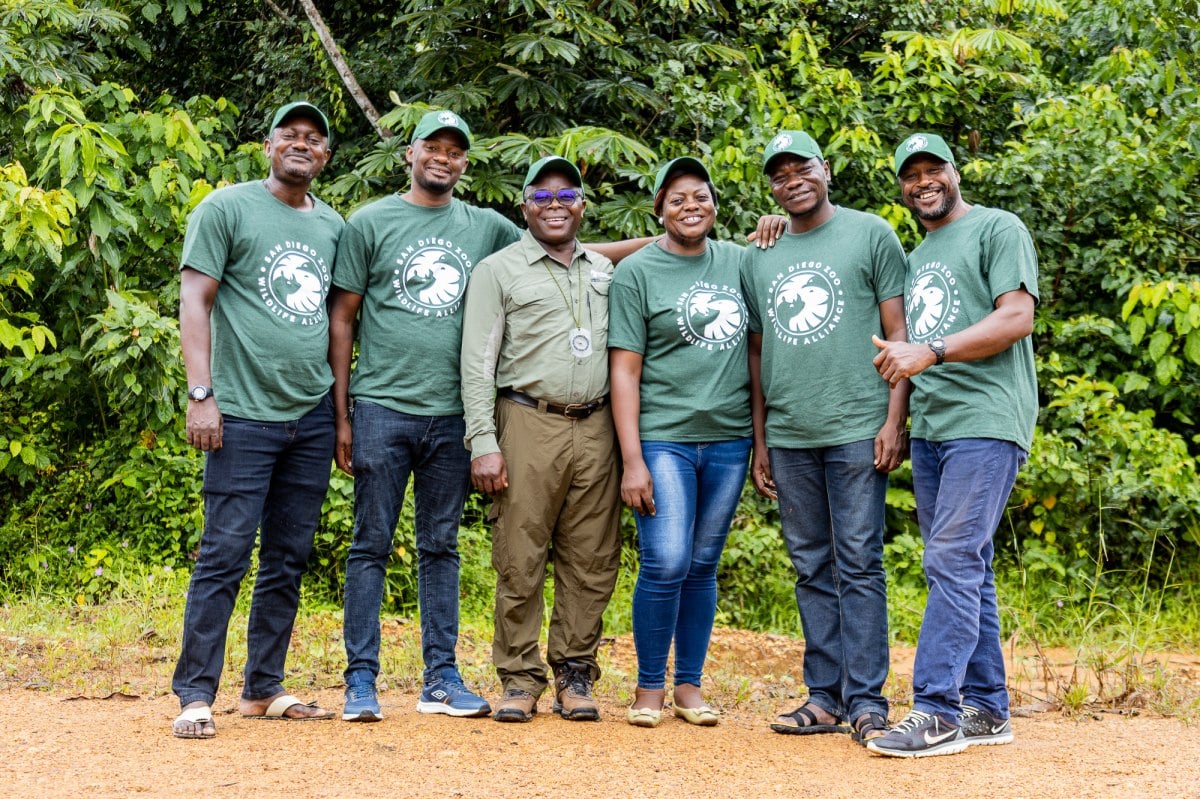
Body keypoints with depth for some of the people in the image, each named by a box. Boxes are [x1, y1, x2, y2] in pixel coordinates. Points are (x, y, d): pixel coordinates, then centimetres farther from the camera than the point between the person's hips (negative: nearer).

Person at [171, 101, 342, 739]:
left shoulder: (332, 225, 15)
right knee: (225, 555, -7)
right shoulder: (226, 208, 0)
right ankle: (195, 695, 0)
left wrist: (342, 407, 14)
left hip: (313, 416, 5)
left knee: (289, 559, 9)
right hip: (244, 414, -5)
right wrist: (200, 394, -13)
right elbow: (194, 301, -5)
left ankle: (264, 688, 19)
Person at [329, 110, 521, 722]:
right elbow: (341, 318, 3)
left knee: (441, 548, 9)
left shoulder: (487, 228, 11)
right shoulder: (371, 222, 3)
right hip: (381, 407, -3)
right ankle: (361, 680, 6)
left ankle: (441, 679, 15)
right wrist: (341, 414, -2)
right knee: (372, 545, 0)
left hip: (453, 413, 3)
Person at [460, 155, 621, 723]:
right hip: (529, 425, -3)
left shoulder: (604, 270, 18)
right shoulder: (498, 270, 5)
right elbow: (478, 363, -1)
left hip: (595, 427, 4)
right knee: (520, 560, -3)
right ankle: (520, 678, 7)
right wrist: (483, 443, -9)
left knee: (591, 562, 4)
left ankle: (574, 673, 14)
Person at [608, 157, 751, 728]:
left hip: (729, 439, 4)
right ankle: (649, 687, 6)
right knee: (666, 564, -10)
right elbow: (624, 370, -5)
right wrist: (632, 461, -11)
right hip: (664, 438, -4)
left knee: (703, 567, 9)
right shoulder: (636, 272, -2)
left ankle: (690, 686, 19)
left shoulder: (740, 261, 10)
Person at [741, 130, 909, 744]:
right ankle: (824, 698, 12)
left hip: (857, 430, -4)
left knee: (859, 565, -4)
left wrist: (894, 422, -8)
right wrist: (760, 441, 13)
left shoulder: (871, 235, 3)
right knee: (812, 570, 7)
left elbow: (898, 334, 0)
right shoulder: (757, 258, 15)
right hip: (788, 437, 4)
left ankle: (866, 700, 0)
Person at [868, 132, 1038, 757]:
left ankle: (937, 711, -13)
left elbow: (1017, 318, -13)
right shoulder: (914, 258, 23)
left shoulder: (998, 229, -1)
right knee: (967, 570, 9)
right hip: (928, 429, 8)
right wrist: (896, 363, 7)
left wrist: (928, 352, -20)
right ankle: (986, 709, 14)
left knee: (952, 561, -13)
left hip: (985, 423, -8)